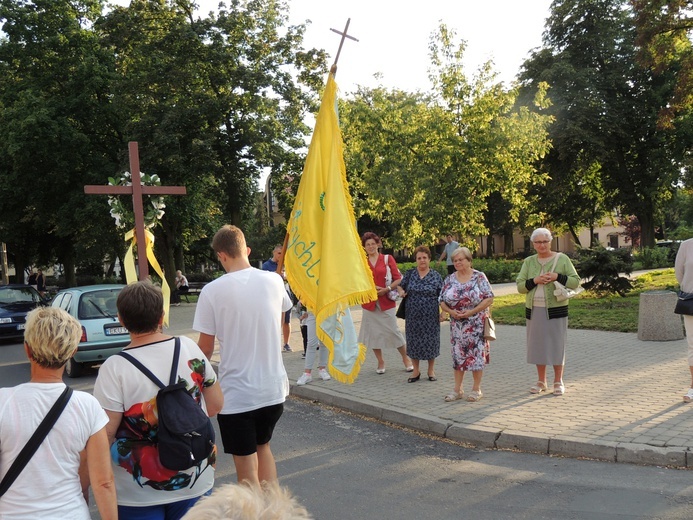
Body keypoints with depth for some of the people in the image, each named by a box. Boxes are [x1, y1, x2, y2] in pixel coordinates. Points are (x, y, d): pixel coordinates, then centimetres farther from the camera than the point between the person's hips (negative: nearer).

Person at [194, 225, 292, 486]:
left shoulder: (213, 291, -15)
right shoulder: (274, 281, -3)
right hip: (274, 389, 5)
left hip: (236, 394, -4)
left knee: (246, 466, 10)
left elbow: (205, 349, -8)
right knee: (263, 446, 27)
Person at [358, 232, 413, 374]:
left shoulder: (387, 259, 1)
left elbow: (398, 279, -2)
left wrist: (387, 289, -15)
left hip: (386, 301, -2)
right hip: (369, 302, 2)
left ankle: (405, 358, 18)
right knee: (373, 333, 6)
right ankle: (380, 362, 21)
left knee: (393, 330, -1)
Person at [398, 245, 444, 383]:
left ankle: (431, 370, 24)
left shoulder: (436, 276, 0)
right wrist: (401, 291, -9)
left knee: (430, 342, 6)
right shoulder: (410, 274, 4)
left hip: (431, 316, -1)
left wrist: (443, 312, -7)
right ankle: (416, 371, 22)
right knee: (413, 341, 7)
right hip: (413, 315, 2)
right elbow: (400, 286, 14)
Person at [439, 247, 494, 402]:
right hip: (457, 325, 3)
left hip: (476, 324, -3)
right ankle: (458, 389, 16)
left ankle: (476, 389, 13)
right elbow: (442, 301, 7)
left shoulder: (479, 277, -5)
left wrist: (471, 311, -18)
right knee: (458, 355, 7)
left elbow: (489, 299, -9)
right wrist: (451, 311, -12)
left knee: (476, 354, 1)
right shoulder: (450, 280, 5)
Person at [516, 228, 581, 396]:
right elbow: (520, 286, 4)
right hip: (534, 310, 3)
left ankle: (558, 382, 13)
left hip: (555, 310, -3)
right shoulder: (529, 262, 9)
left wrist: (557, 277, -16)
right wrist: (535, 281, -13)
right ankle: (541, 382, 19)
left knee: (557, 345, 0)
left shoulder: (562, 259, 1)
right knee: (538, 345, 7)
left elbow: (575, 281, -2)